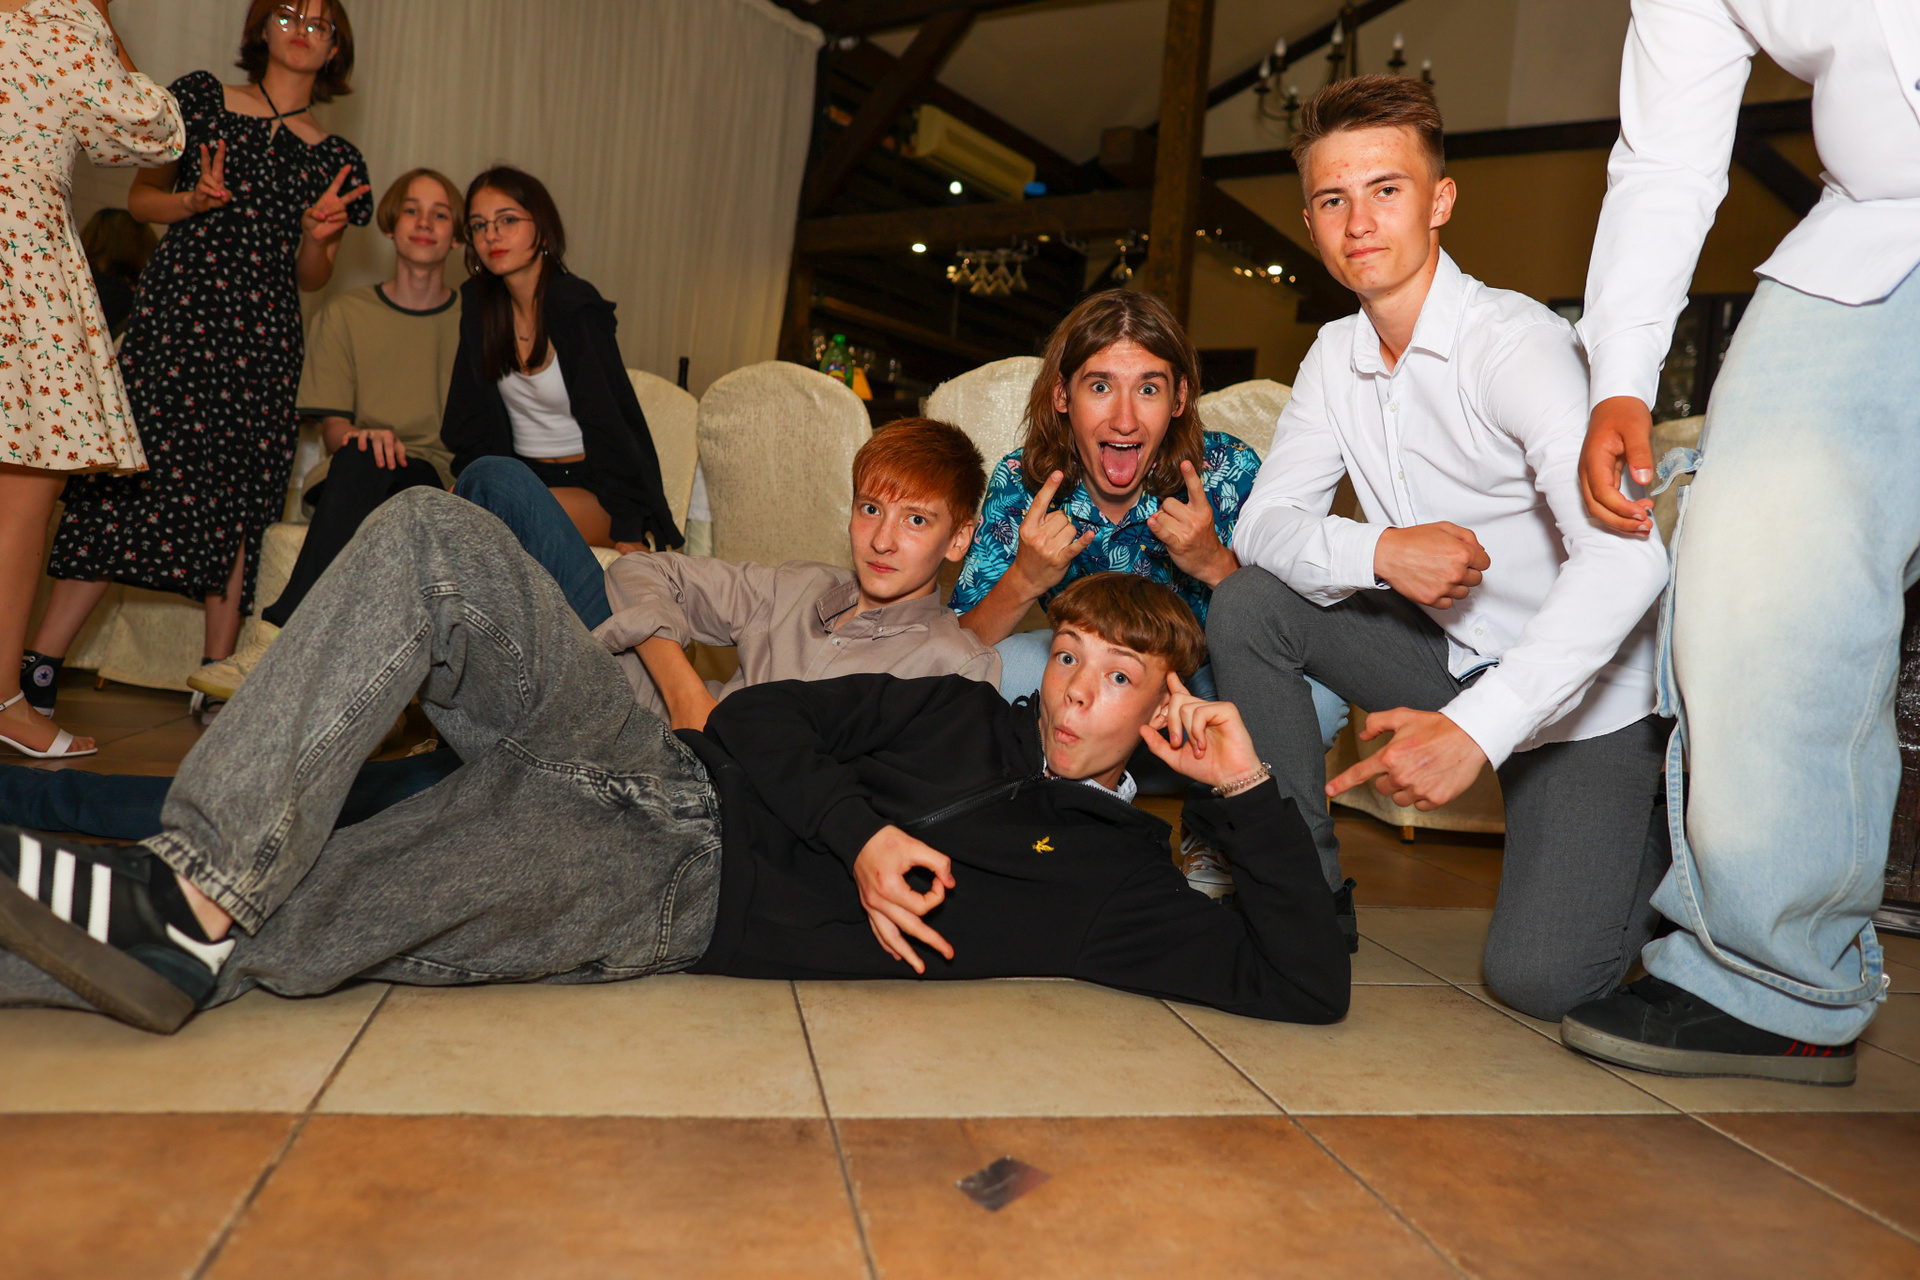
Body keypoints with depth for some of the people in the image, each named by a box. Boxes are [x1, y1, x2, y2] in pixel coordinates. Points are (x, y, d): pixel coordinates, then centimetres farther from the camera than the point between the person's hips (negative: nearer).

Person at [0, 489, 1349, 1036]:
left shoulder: (1114, 875, 5)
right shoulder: (966, 714, 18)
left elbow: (1308, 982, -2)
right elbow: (767, 714, 12)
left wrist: (1252, 793, -8)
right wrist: (857, 830, -7)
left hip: (671, 883, -5)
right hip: (662, 764, 5)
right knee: (435, 536, -16)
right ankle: (192, 879, -23)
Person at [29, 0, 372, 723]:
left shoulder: (336, 161, 16)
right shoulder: (200, 99, 12)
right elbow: (140, 198, 13)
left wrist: (317, 235, -3)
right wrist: (196, 201, -7)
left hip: (261, 338, 2)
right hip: (175, 316, -2)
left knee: (237, 499, -3)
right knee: (131, 476, -10)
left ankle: (216, 673, 4)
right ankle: (41, 663, -4)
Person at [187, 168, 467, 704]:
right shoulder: (345, 314, 15)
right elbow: (332, 426, 6)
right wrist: (358, 437, -18)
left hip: (439, 483, 0)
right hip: (348, 478, 1)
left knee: (371, 466, -35)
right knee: (362, 455, -36)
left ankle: (274, 637, -41)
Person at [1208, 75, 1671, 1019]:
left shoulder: (1515, 343, -23)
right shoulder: (1337, 356, -1)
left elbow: (1628, 557, -35)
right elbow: (1262, 524, -6)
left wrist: (1477, 728, -43)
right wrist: (1379, 552, -27)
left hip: (1584, 690, -5)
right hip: (1451, 652, 6)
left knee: (1537, 976, -17)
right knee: (1246, 605, -13)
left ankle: (1663, 844, 17)